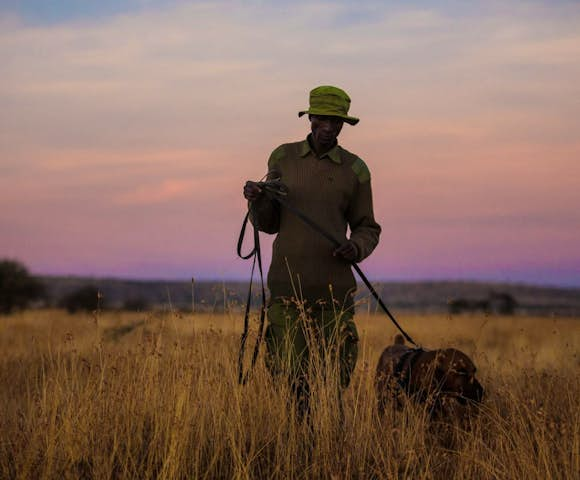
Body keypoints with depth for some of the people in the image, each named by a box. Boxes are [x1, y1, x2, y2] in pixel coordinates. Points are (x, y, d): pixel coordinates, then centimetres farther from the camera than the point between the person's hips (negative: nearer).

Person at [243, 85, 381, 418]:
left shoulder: (355, 169, 6)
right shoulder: (283, 158, 8)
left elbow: (367, 228, 11)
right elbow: (268, 223, 11)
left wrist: (356, 248, -11)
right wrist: (257, 200, -10)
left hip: (334, 284, 0)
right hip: (287, 282, 1)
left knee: (340, 369, -1)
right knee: (291, 368, 0)